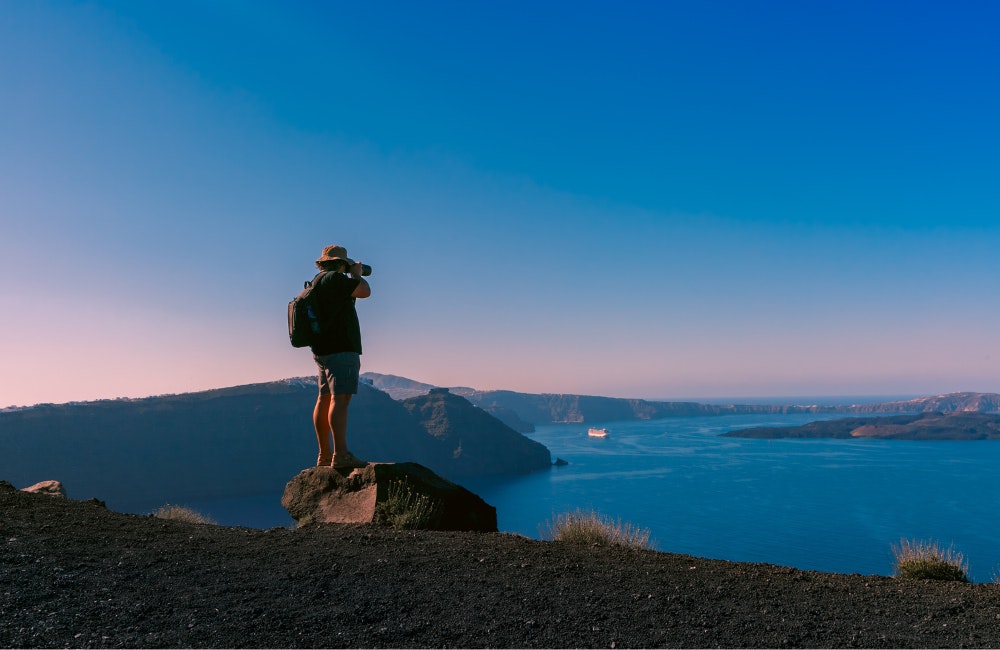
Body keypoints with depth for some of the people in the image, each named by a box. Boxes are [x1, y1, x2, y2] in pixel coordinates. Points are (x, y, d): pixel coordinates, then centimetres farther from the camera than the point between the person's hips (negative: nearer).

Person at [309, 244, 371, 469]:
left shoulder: (318, 281, 18)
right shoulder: (333, 278, -13)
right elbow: (365, 291, -14)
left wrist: (351, 277, 29)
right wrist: (357, 274, 4)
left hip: (323, 350, 10)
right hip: (340, 349, -10)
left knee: (324, 399, 11)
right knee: (340, 399, -14)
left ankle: (324, 455, 17)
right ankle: (341, 455, -18)